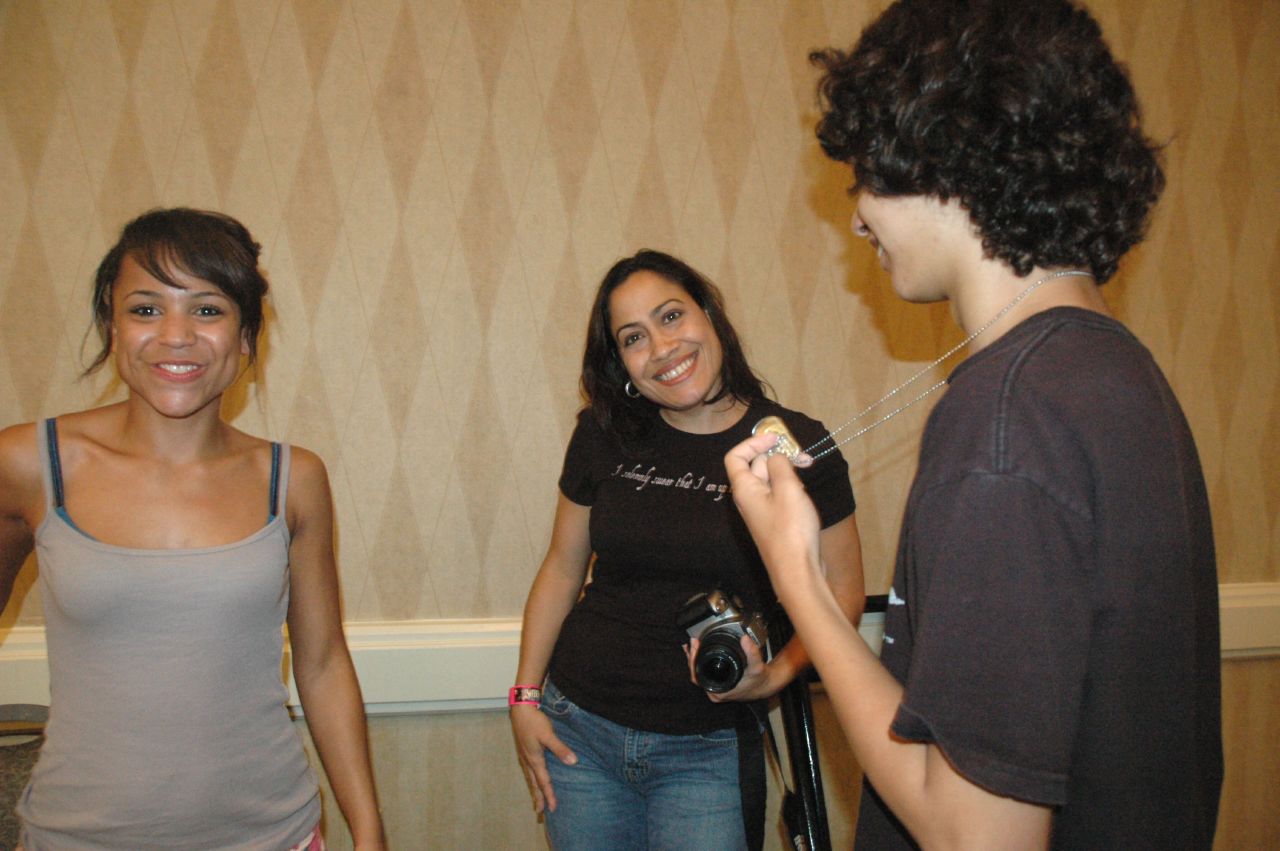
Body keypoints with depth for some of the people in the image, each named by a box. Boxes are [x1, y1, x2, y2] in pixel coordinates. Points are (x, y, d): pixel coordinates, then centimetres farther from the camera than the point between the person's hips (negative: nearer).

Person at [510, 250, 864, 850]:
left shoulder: (796, 445, -8)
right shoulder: (603, 435, -1)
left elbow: (842, 592, -1)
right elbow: (562, 569, 8)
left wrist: (776, 675, -17)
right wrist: (525, 697, 5)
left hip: (708, 752, -2)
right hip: (579, 729, 2)